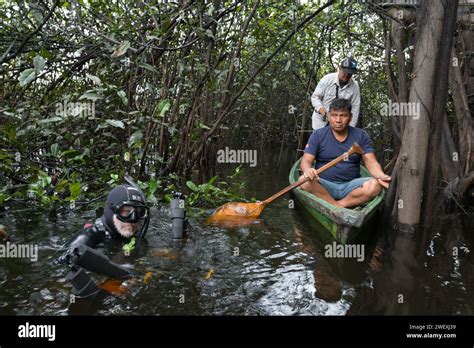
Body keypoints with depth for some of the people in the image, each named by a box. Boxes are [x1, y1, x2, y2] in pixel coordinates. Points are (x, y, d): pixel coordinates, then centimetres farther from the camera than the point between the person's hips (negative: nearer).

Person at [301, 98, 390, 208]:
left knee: (375, 185, -27)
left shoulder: (361, 136, 5)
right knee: (305, 182, -31)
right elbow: (306, 161, -6)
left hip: (350, 185, 1)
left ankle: (336, 205, -20)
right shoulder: (318, 135, 1)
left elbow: (371, 162, -2)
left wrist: (381, 176, -25)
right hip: (324, 186, -1)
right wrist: (307, 170, -32)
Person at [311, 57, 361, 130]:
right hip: (321, 121, -1)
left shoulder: (355, 86, -7)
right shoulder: (327, 79, -11)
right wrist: (320, 108, -27)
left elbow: (355, 108, -4)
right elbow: (315, 97, -7)